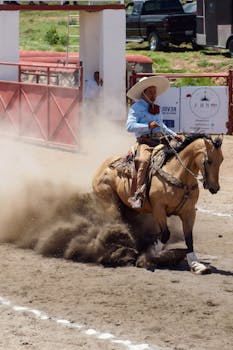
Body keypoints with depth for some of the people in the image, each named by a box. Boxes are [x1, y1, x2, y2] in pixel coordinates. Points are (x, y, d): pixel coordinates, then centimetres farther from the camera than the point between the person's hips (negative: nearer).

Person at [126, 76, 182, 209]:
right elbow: (130, 126, -14)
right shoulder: (136, 108, 0)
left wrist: (173, 135, 32)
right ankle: (139, 195, -43)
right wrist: (148, 126, -21)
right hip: (145, 142, -8)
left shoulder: (156, 108, 23)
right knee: (143, 160, -35)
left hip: (160, 142, 8)